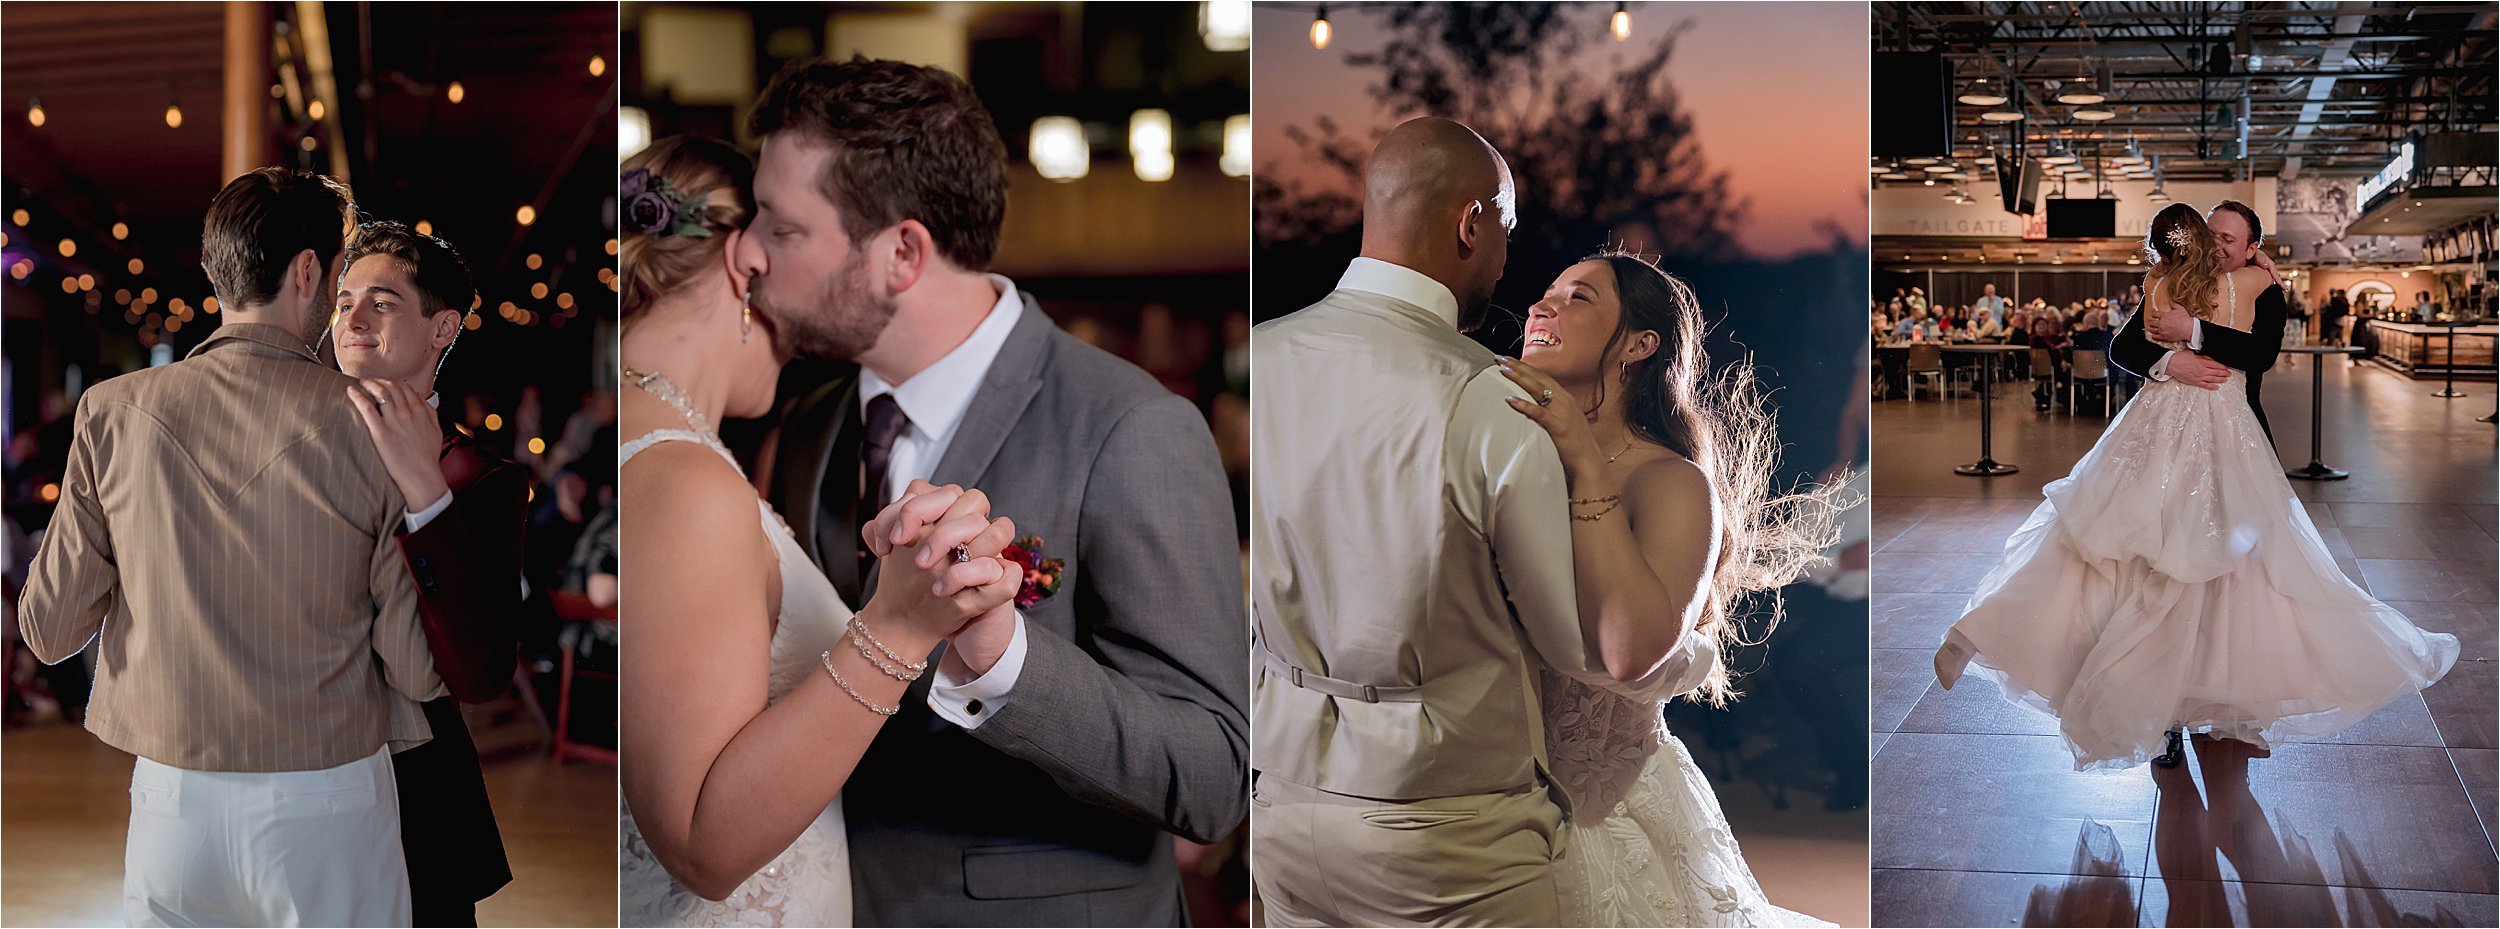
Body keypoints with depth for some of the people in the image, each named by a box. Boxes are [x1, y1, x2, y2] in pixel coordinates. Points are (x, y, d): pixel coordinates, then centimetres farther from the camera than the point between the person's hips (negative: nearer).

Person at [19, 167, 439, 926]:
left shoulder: (113, 411, -5)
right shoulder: (372, 423, -12)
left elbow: (49, 629, 0)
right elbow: (421, 670, -10)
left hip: (174, 806, 2)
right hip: (328, 807, -2)